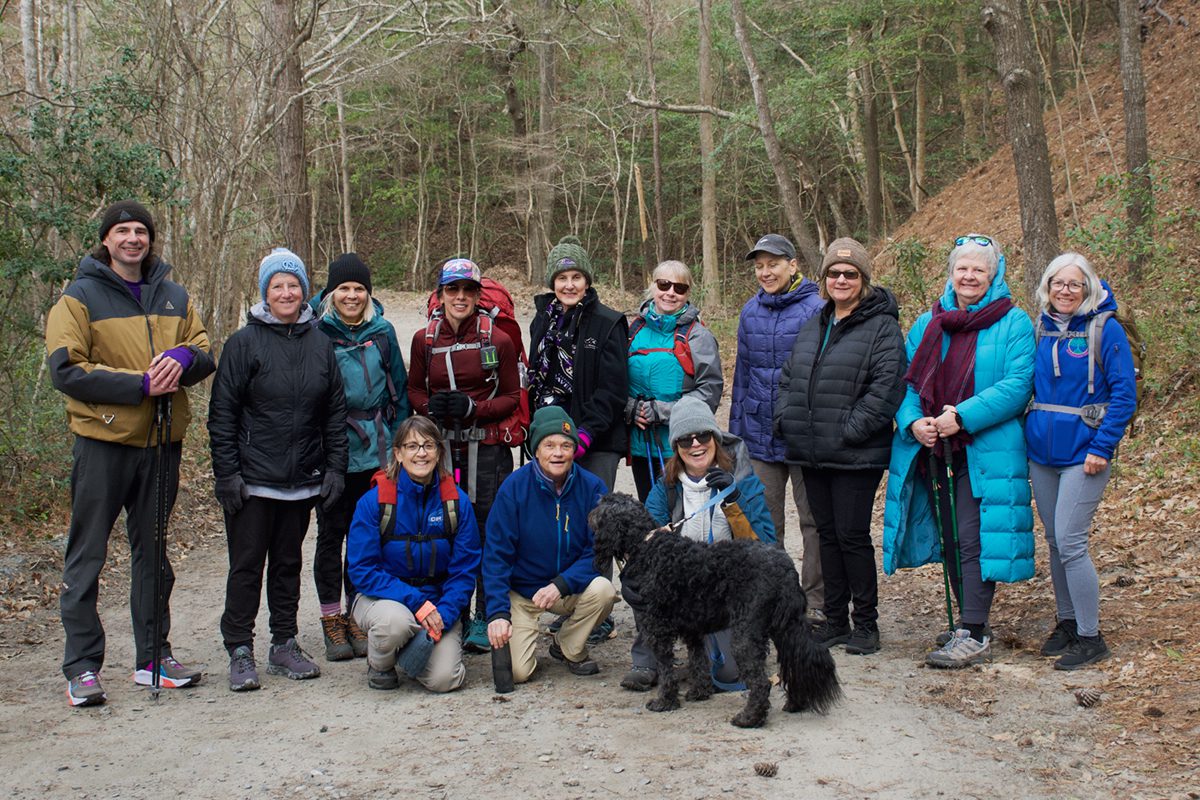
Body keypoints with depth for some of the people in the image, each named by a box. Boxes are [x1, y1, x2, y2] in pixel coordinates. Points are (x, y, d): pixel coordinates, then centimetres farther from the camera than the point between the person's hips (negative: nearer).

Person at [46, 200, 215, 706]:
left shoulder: (174, 297, 11)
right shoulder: (80, 297, -3)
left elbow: (205, 355, 12)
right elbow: (66, 369, -11)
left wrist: (182, 358, -12)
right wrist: (139, 385, -19)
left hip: (162, 439, 5)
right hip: (102, 439, -5)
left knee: (153, 551, 12)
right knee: (87, 554, 0)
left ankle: (153, 657, 22)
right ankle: (81, 666, 7)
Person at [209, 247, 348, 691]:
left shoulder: (320, 344, 7)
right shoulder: (244, 343, -4)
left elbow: (336, 412, 10)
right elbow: (222, 415, -5)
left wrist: (335, 468, 4)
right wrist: (227, 473, -10)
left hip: (302, 480, 4)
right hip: (252, 480, -3)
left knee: (288, 563, 13)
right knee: (247, 566, 2)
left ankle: (285, 645, 22)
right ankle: (240, 651, 10)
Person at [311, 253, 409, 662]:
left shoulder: (381, 331, 5)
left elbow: (399, 388, 11)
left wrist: (395, 440, 6)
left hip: (374, 451, 3)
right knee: (331, 533, 5)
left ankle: (357, 616, 21)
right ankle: (332, 620, 15)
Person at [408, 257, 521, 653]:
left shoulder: (498, 339, -1)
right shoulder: (423, 339, 6)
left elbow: (512, 397, 2)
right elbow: (415, 389, 16)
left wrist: (473, 408, -13)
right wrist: (430, 405, -6)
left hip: (487, 447, -2)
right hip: (441, 446, 2)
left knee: (488, 530, -1)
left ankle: (485, 620, 11)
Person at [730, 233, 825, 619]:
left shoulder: (816, 309, -7)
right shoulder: (750, 311, 9)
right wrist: (735, 428, 14)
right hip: (760, 435, 5)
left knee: (813, 519, 5)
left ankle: (815, 600, 15)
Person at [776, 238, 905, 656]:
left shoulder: (882, 327, -8)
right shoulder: (813, 326, 16)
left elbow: (886, 387, -17)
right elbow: (789, 378, 21)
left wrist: (849, 431, -20)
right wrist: (786, 418, 5)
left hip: (855, 456, -7)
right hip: (811, 453, 7)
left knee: (853, 536, -3)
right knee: (827, 535, 13)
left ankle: (865, 625, 11)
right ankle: (834, 621, 23)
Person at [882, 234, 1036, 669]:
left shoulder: (1013, 323, -1)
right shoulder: (927, 324, 14)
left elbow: (1017, 385, -12)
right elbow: (908, 380, 11)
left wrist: (963, 417, -21)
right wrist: (912, 421, -9)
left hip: (984, 453, -6)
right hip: (932, 451, 6)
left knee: (973, 539, -9)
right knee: (949, 539, 13)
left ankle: (973, 636, -6)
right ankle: (970, 620, 26)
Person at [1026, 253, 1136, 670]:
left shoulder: (1105, 329, -8)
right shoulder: (1041, 330, 8)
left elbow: (1124, 394, -10)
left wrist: (1102, 448, -16)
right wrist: (1025, 433, 5)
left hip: (1083, 454, -5)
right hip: (1041, 451, 6)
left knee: (1070, 541, -9)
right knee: (1055, 542, 12)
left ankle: (1090, 638, 2)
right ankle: (1067, 623, 26)